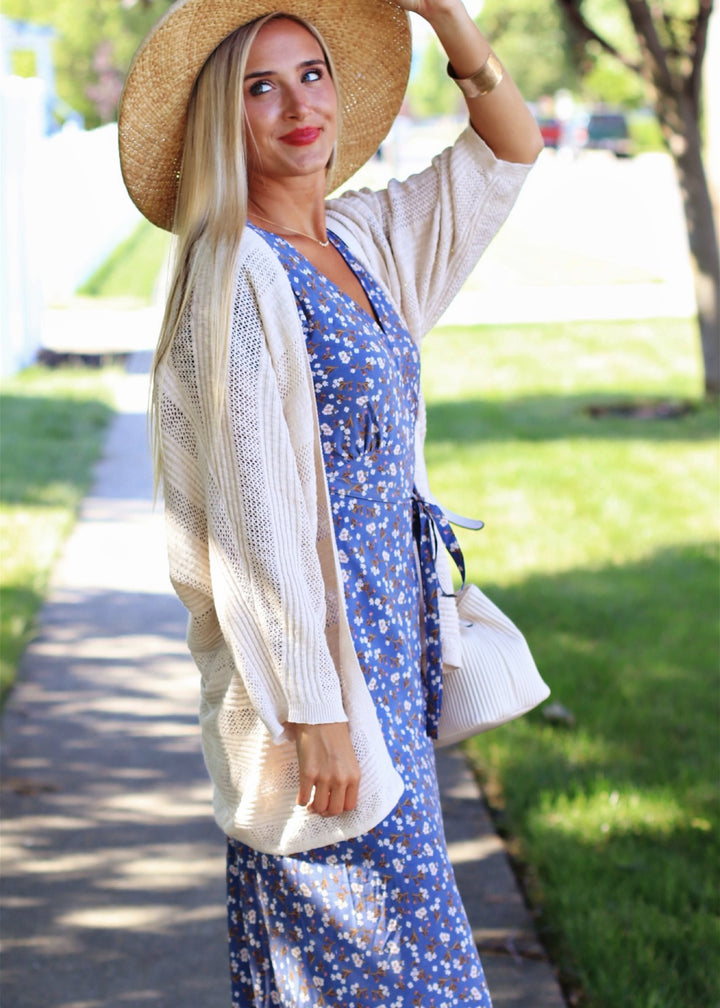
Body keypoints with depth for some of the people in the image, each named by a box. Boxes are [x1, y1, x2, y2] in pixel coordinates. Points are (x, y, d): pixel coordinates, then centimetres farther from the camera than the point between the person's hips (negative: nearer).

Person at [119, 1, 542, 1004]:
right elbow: (254, 516, -19)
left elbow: (508, 149, 18)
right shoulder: (234, 275, -16)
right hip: (310, 649, -8)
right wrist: (313, 711, -21)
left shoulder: (363, 241, 8)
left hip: (391, 632, 8)